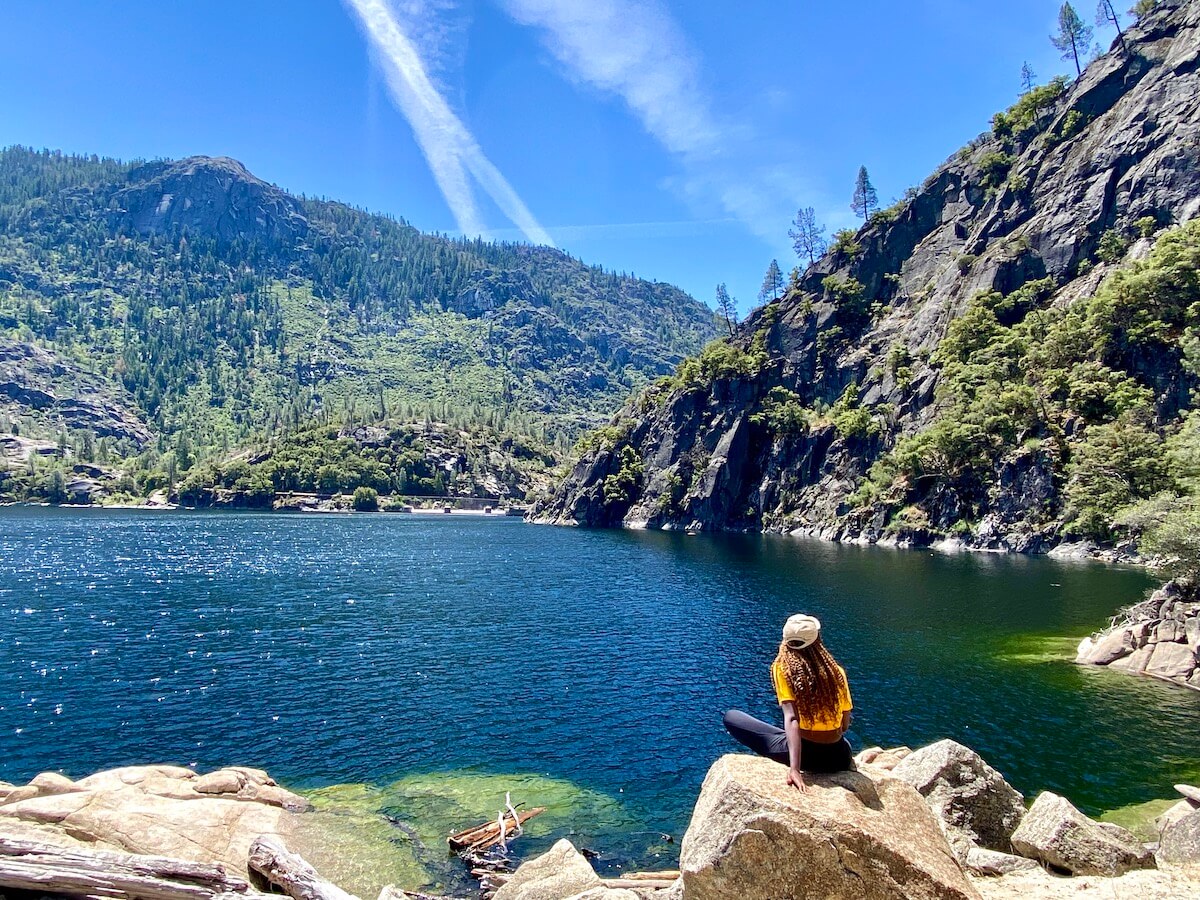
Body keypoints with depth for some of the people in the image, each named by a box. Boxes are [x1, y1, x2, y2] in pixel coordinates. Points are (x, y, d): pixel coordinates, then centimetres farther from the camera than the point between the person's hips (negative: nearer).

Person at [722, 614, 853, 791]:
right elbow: (845, 726, 5)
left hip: (805, 754, -6)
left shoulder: (782, 668, -10)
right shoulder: (837, 670, -1)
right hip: (839, 759, 6)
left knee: (731, 717, 7)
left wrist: (795, 768, -29)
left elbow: (792, 718, -22)